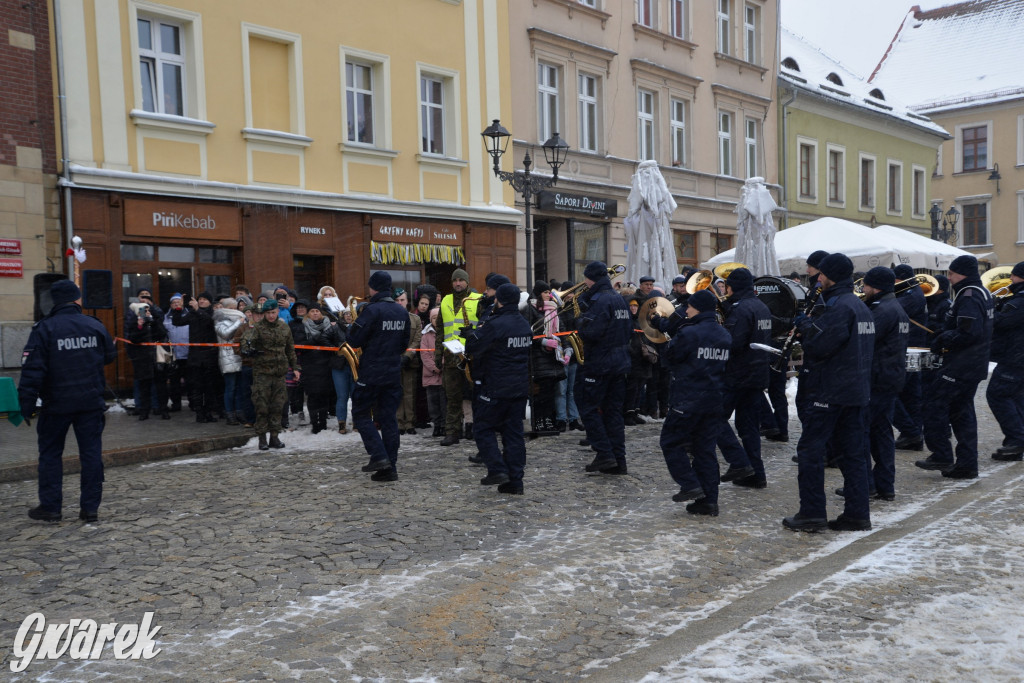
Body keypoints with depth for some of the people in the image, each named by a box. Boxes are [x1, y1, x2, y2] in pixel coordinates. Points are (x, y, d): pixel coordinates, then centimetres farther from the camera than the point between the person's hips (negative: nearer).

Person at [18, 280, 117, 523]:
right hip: (91, 402, 2)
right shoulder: (95, 326, 0)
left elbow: (32, 369, -12)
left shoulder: (44, 329, -9)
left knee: (50, 453, 12)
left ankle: (50, 506, 15)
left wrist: (26, 403, -8)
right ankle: (90, 508, 7)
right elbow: (110, 356, 14)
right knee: (91, 452, 6)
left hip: (57, 404, -2)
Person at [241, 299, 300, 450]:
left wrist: (295, 367, 17)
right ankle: (262, 438, 6)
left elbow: (290, 349, 19)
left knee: (277, 406, 6)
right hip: (262, 372, -4)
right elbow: (247, 338, -25)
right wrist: (246, 348, -46)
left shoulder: (284, 328, 10)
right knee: (262, 406, -3)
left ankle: (274, 437, 15)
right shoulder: (257, 327, -4)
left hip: (279, 372, 4)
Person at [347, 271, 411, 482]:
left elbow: (354, 340, -14)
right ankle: (390, 467, 9)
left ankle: (378, 456, -7)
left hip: (371, 373, -6)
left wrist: (352, 327, 6)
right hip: (394, 373, 6)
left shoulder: (372, 310, -15)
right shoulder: (402, 312, 8)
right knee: (389, 418, 9)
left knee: (361, 414, 7)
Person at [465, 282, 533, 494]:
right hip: (520, 387, 7)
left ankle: (497, 469, -4)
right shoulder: (524, 324, 9)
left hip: (496, 389, -7)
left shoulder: (495, 324, -17)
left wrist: (478, 330, 3)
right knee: (514, 431, 9)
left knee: (483, 428, 7)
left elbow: (471, 348, -15)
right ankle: (515, 481, 9)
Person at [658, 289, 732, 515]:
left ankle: (690, 485, -3)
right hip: (714, 400, 7)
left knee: (671, 441, 7)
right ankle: (709, 500, 11)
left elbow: (670, 358, -5)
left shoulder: (689, 333, -15)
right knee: (706, 449, 11)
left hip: (688, 399, -7)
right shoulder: (725, 336, 9)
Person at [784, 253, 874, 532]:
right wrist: (812, 326, 9)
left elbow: (819, 346, -21)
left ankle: (812, 513, 0)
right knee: (853, 453, 10)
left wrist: (805, 325, -4)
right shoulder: (860, 305, 15)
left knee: (810, 449, -2)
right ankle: (857, 514, 13)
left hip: (831, 391, -9)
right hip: (857, 390, 9)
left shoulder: (839, 307, -16)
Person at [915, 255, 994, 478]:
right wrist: (945, 339, 11)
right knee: (962, 411, 12)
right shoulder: (982, 293, 16)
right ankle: (967, 464, 15)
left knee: (934, 402, -4)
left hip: (961, 365, -10)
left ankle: (941, 456, -2)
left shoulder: (969, 297, -17)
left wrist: (941, 342, -14)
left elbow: (967, 333, -27)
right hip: (974, 365, 10)